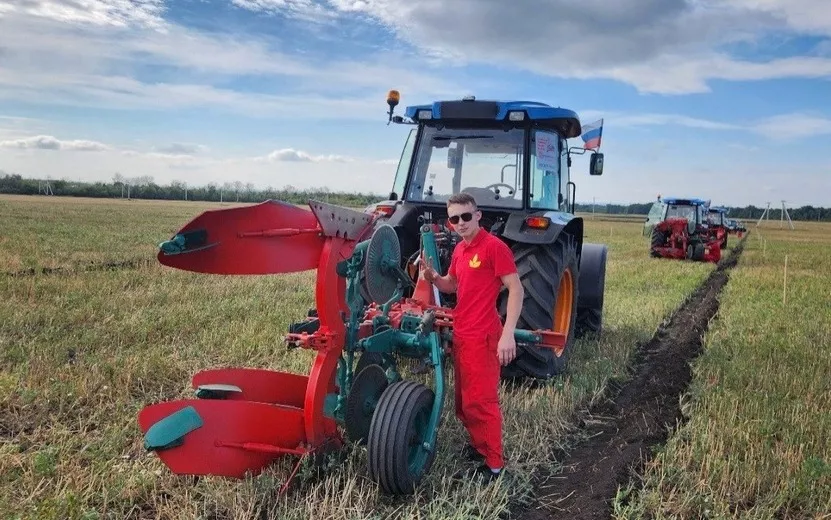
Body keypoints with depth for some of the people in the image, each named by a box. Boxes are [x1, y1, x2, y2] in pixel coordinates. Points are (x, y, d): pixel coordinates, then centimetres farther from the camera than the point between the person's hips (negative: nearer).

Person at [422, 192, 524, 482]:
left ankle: (494, 464, 12)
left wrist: (508, 334, -24)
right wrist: (433, 278, 1)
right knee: (464, 400, 18)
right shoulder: (460, 250, 11)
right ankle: (478, 446, 36)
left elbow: (516, 289, -16)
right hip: (460, 334, 9)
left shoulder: (494, 246, -13)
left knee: (480, 401, -2)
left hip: (482, 336, -9)